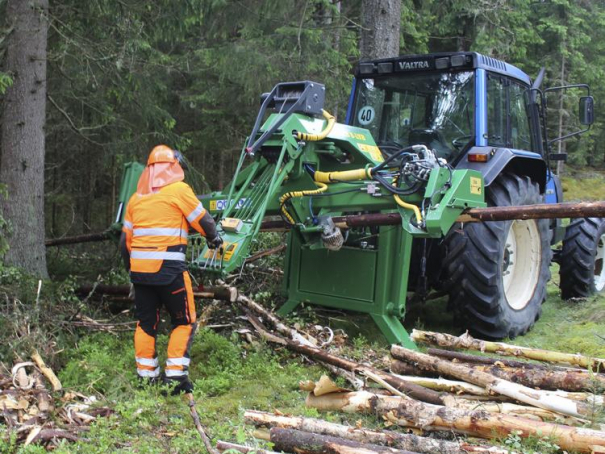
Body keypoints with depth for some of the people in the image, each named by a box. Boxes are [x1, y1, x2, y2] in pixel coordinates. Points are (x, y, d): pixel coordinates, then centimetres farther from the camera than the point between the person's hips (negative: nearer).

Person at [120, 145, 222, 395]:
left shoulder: (136, 197, 15)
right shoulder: (179, 190, -3)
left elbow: (126, 239, 18)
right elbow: (203, 220, 3)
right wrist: (214, 238, 23)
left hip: (139, 268, 6)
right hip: (169, 268, -6)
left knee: (146, 323, 14)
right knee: (184, 321, 5)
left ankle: (146, 375, 18)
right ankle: (175, 374, 1)